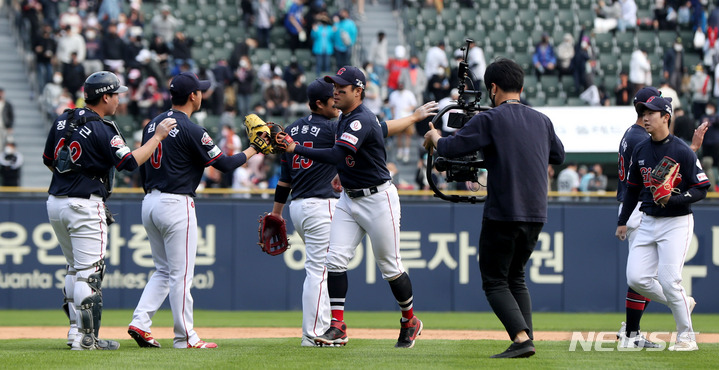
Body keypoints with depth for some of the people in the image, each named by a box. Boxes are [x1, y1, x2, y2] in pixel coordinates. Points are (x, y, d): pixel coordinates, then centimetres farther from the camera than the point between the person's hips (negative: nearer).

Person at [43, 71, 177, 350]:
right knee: (90, 272, -5)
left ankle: (76, 330, 19)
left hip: (55, 202, 8)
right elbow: (130, 162, -19)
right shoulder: (101, 130, -14)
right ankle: (86, 338, -8)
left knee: (75, 268, 18)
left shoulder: (63, 120, 9)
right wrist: (158, 137, -11)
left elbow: (49, 160, 17)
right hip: (85, 207, -8)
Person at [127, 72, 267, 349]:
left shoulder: (152, 125, 10)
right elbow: (224, 164, -11)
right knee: (181, 274, -3)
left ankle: (140, 323, 4)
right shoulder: (191, 131, -14)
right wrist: (252, 150, 4)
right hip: (176, 204, -8)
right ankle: (185, 338, 0)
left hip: (149, 202, 8)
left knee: (163, 271, 16)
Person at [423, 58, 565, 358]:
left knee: (494, 281, 1)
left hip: (502, 213, -6)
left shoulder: (490, 120, -8)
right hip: (536, 213, 6)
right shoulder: (542, 121, 11)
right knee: (515, 277, 20)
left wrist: (434, 138, 11)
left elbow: (450, 148, -11)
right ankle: (526, 338, 7)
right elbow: (558, 155, 27)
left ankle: (521, 338, -16)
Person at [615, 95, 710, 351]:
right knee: (636, 278, -4)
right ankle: (681, 303, 20)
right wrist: (623, 221, 17)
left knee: (668, 280, -13)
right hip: (648, 222, 6)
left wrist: (673, 199, -25)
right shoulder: (640, 150, 8)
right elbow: (632, 188, 19)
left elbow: (701, 189, -11)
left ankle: (686, 336, 3)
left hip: (676, 223, -6)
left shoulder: (682, 151, -11)